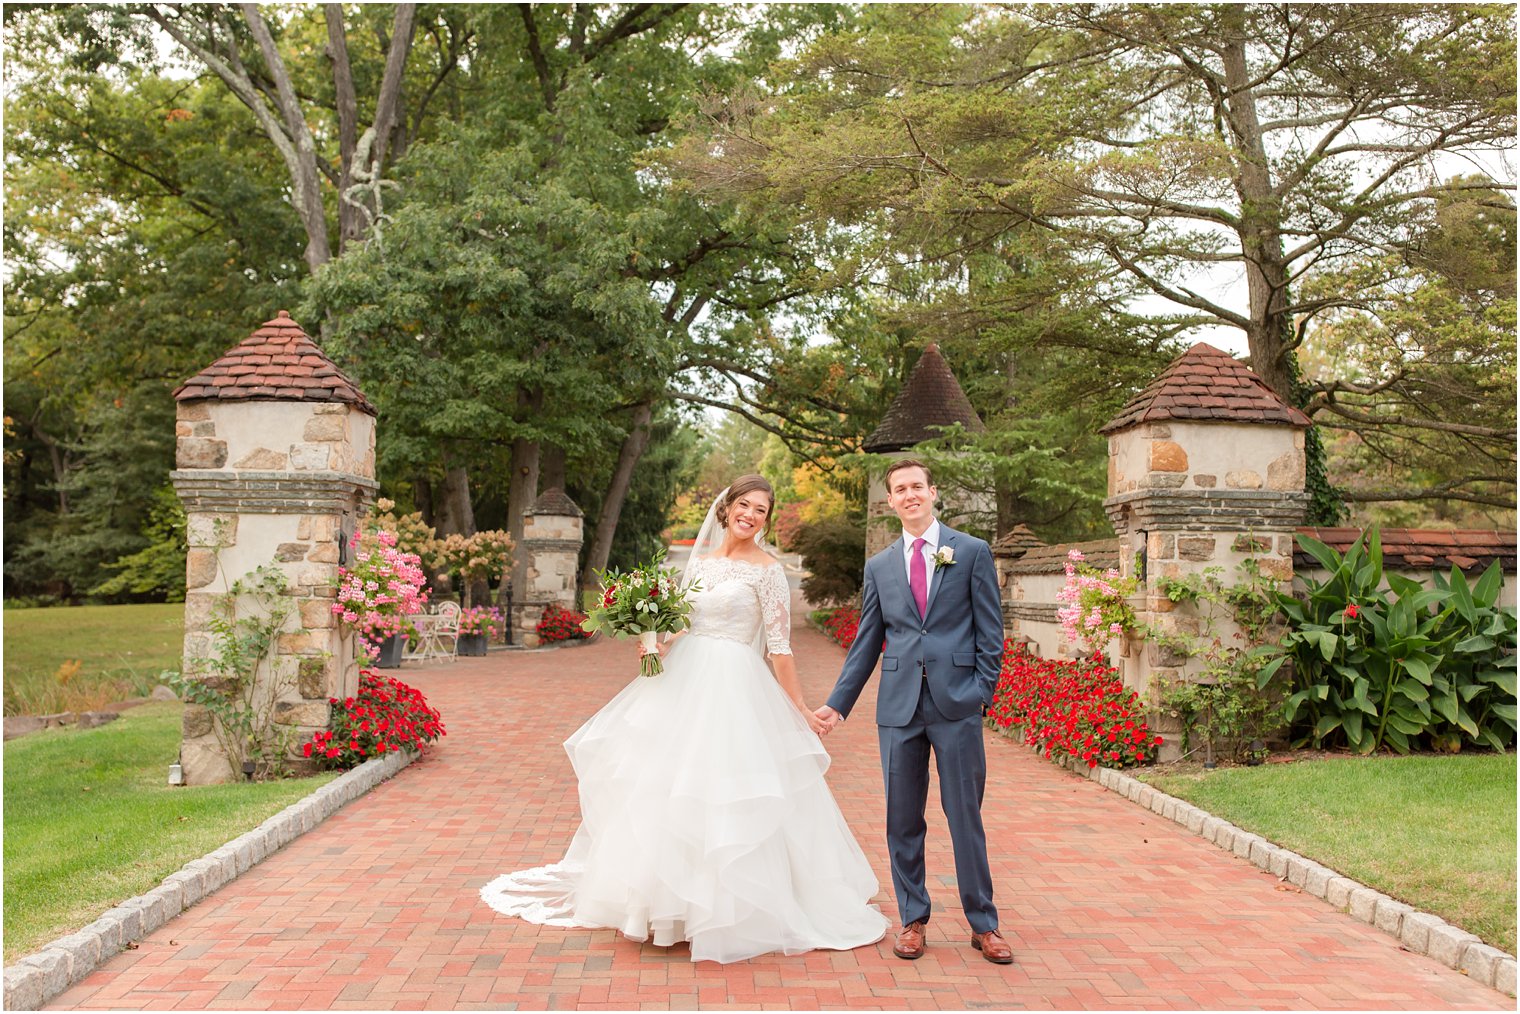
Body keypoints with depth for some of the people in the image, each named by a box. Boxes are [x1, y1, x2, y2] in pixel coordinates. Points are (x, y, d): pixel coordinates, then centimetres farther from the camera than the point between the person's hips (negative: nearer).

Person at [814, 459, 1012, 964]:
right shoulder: (879, 566, 11)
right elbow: (866, 643, 13)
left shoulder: (972, 552, 4)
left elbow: (990, 631, 3)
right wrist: (837, 703, 9)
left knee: (965, 817, 4)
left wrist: (982, 692, -6)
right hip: (899, 706, 3)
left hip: (957, 704, -2)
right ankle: (913, 920, 22)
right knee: (903, 820, 8)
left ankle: (983, 924, 18)